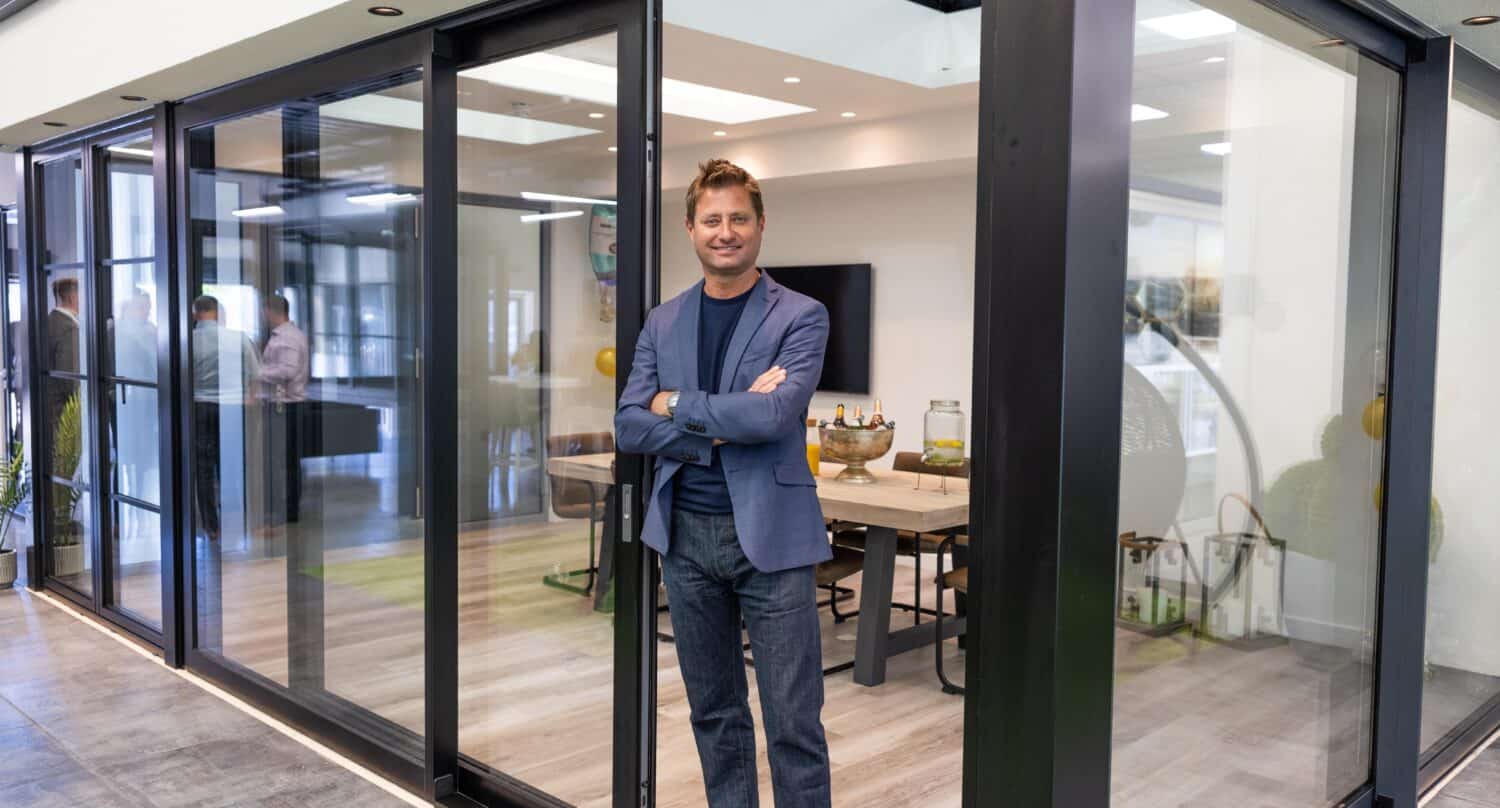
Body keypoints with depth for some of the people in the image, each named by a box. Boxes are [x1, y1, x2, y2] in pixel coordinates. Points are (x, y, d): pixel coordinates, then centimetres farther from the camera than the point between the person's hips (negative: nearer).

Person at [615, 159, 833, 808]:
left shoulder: (800, 317, -4)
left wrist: (679, 405, -7)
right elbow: (629, 426, 0)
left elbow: (776, 414, -19)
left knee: (793, 723, 1)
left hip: (770, 534, -4)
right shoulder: (663, 322, 9)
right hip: (685, 533, 4)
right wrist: (722, 428, -12)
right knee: (714, 712, 16)